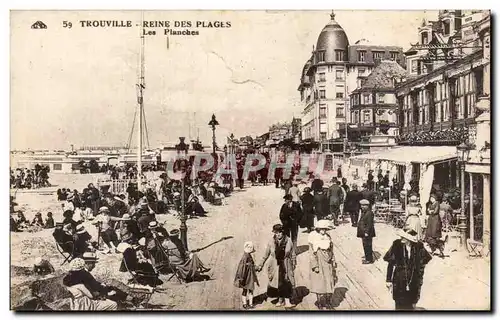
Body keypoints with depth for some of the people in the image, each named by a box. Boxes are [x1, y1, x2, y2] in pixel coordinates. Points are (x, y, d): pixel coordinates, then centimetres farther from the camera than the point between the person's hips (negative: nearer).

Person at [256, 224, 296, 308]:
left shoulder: (288, 241, -5)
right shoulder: (271, 242, -4)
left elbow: (292, 254, 6)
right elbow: (266, 254, 5)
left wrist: (293, 265, 11)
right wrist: (260, 265, 9)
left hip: (286, 266, -1)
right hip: (275, 266, 1)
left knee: (286, 284, -4)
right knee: (277, 283, 9)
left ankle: (287, 302, 3)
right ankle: (280, 300, 26)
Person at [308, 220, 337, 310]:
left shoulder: (328, 237, 6)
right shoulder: (314, 238, -10)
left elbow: (331, 252, 13)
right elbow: (312, 254, -10)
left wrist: (334, 263, 12)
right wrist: (315, 266, -14)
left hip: (328, 265, 5)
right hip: (319, 265, -5)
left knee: (329, 283, 7)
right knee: (319, 284, 3)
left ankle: (328, 302, 22)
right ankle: (319, 302, 19)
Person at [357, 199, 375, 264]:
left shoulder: (369, 213, -20)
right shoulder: (363, 212, 11)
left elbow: (369, 224, -22)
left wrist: (366, 232, -21)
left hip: (367, 233, -10)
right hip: (364, 233, 10)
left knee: (367, 246, -2)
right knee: (365, 246, 19)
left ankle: (369, 259, 8)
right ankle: (367, 258, 32)